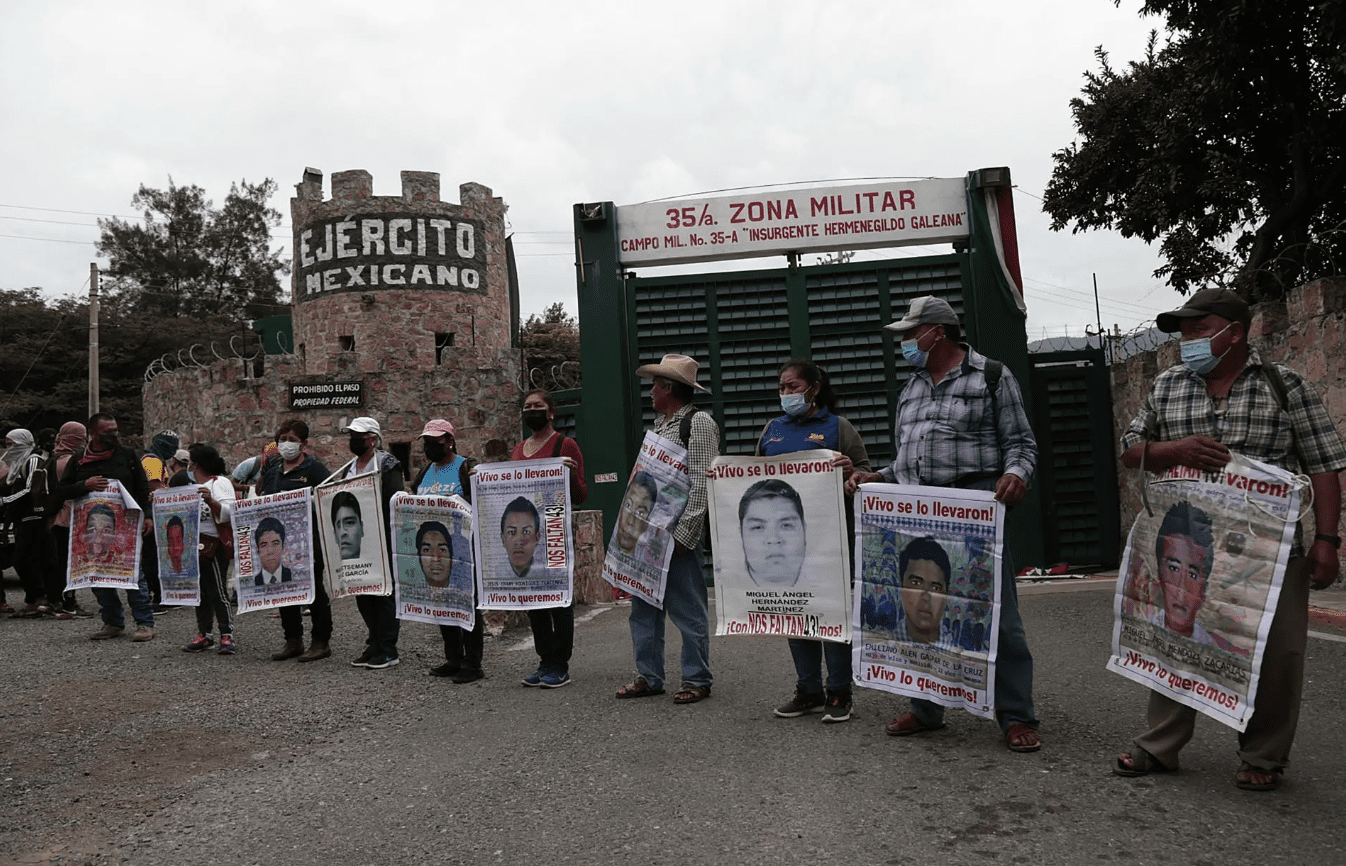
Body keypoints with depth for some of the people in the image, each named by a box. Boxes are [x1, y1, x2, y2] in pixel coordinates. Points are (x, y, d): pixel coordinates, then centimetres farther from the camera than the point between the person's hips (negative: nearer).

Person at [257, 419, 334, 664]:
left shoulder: (314, 469, -6)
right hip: (278, 539, 7)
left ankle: (321, 641, 10)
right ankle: (293, 640, 24)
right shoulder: (271, 467, 13)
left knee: (314, 589, 1)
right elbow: (260, 495, 22)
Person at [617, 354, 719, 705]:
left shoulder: (699, 422, -8)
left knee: (687, 608, -1)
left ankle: (696, 679, 11)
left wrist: (683, 534, -20)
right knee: (643, 606, 11)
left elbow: (702, 482, -16)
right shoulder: (658, 425, 19)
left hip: (678, 532, -9)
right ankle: (648, 677, 21)